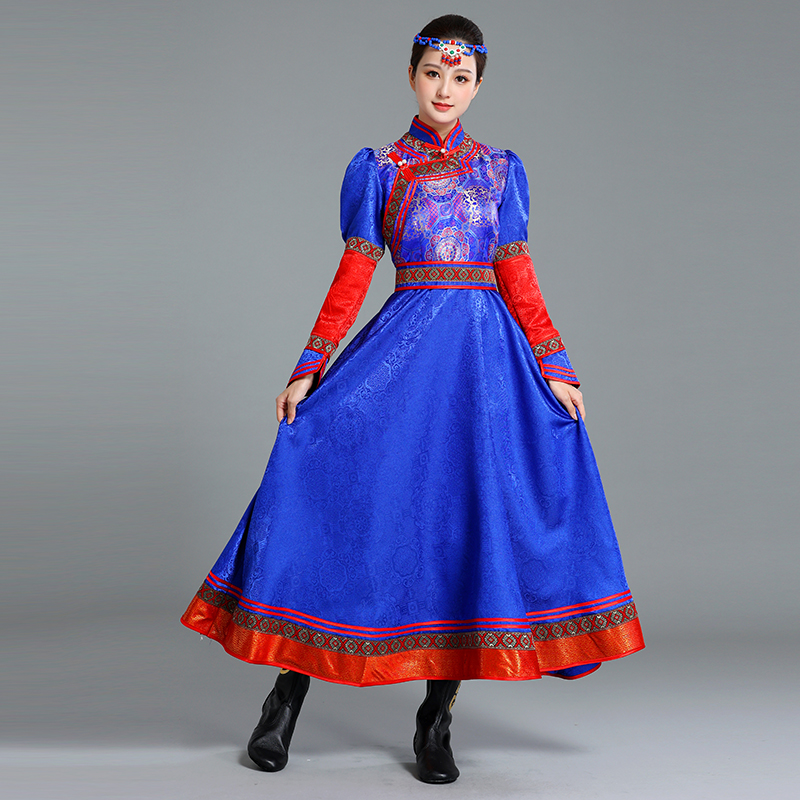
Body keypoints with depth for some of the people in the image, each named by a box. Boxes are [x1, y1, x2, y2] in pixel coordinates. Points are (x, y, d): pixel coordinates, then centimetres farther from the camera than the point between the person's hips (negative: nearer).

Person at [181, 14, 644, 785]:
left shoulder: (501, 170, 13)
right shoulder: (377, 168, 10)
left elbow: (519, 280, 10)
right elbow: (351, 278, 5)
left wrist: (555, 367, 2)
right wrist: (308, 371, -2)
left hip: (487, 349, 1)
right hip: (402, 343, -1)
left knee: (472, 515, -5)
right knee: (327, 470, -13)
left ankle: (436, 718, 6)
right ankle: (289, 684, 4)